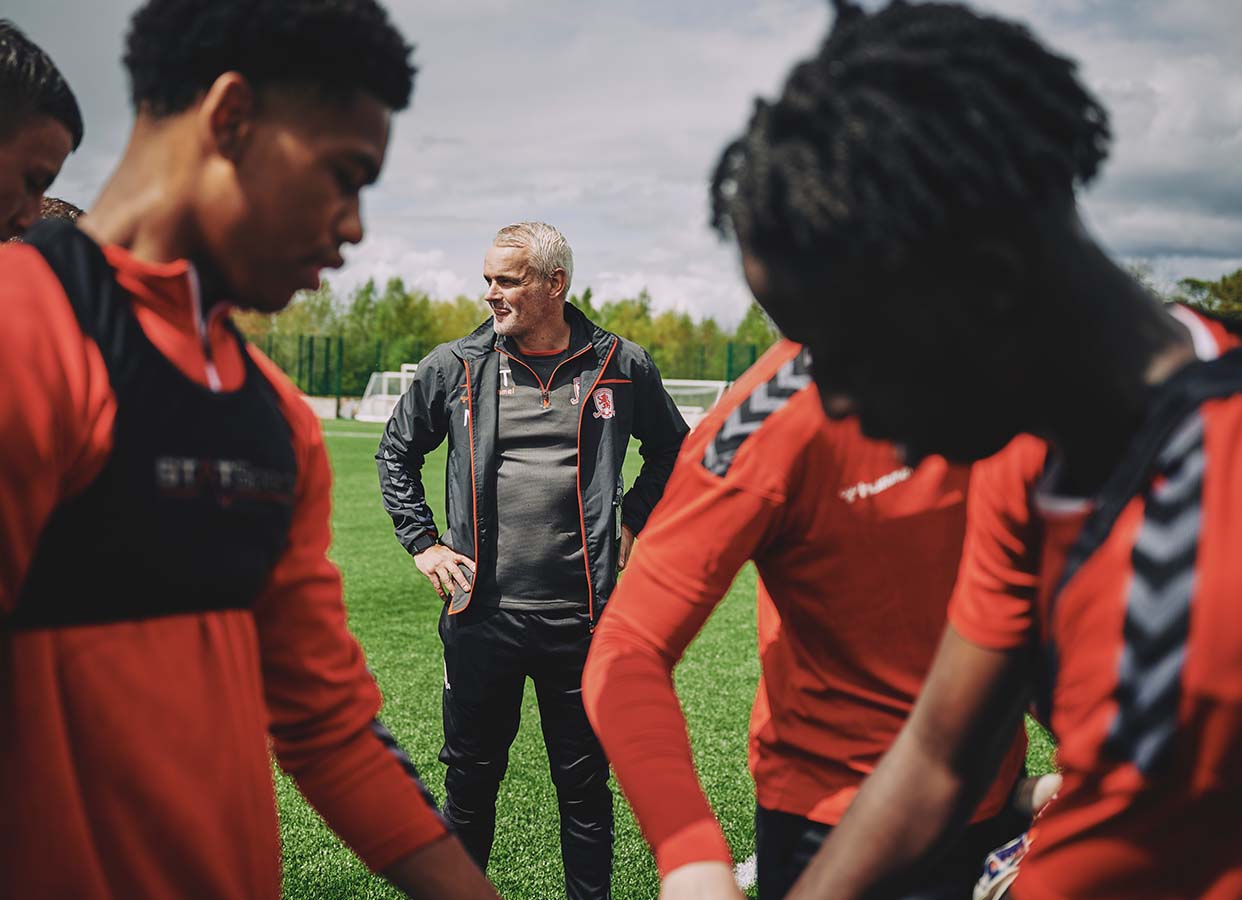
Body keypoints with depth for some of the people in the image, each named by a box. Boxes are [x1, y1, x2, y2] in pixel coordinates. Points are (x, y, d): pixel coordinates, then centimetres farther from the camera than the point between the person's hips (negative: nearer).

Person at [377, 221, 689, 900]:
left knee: (584, 785, 10)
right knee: (470, 776, 12)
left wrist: (633, 523, 12)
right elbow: (396, 454, 16)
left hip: (581, 618, 0)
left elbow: (671, 448, 19)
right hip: (480, 615, 1)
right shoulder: (453, 367, 2)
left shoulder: (622, 366, 1)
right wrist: (423, 543, 7)